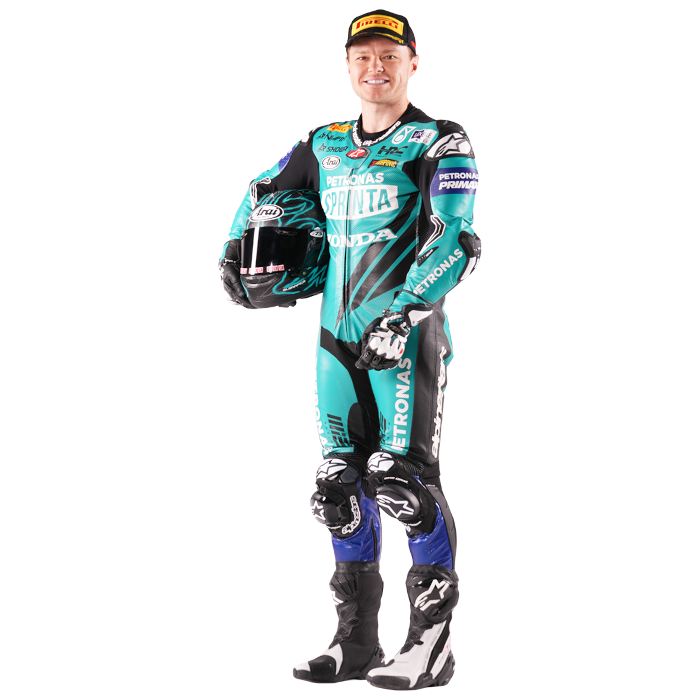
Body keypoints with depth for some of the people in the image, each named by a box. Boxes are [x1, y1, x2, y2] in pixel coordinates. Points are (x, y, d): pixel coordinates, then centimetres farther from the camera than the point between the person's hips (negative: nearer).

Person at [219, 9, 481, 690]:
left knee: (403, 474, -14)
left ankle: (432, 640, -5)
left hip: (407, 330, -6)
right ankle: (355, 642, 13)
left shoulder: (441, 144, -2)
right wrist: (233, 252, 23)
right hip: (338, 334, 6)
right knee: (341, 485, 5)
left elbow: (455, 240, -14)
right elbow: (264, 191, 33)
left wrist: (405, 310, -25)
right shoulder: (323, 144, 15)